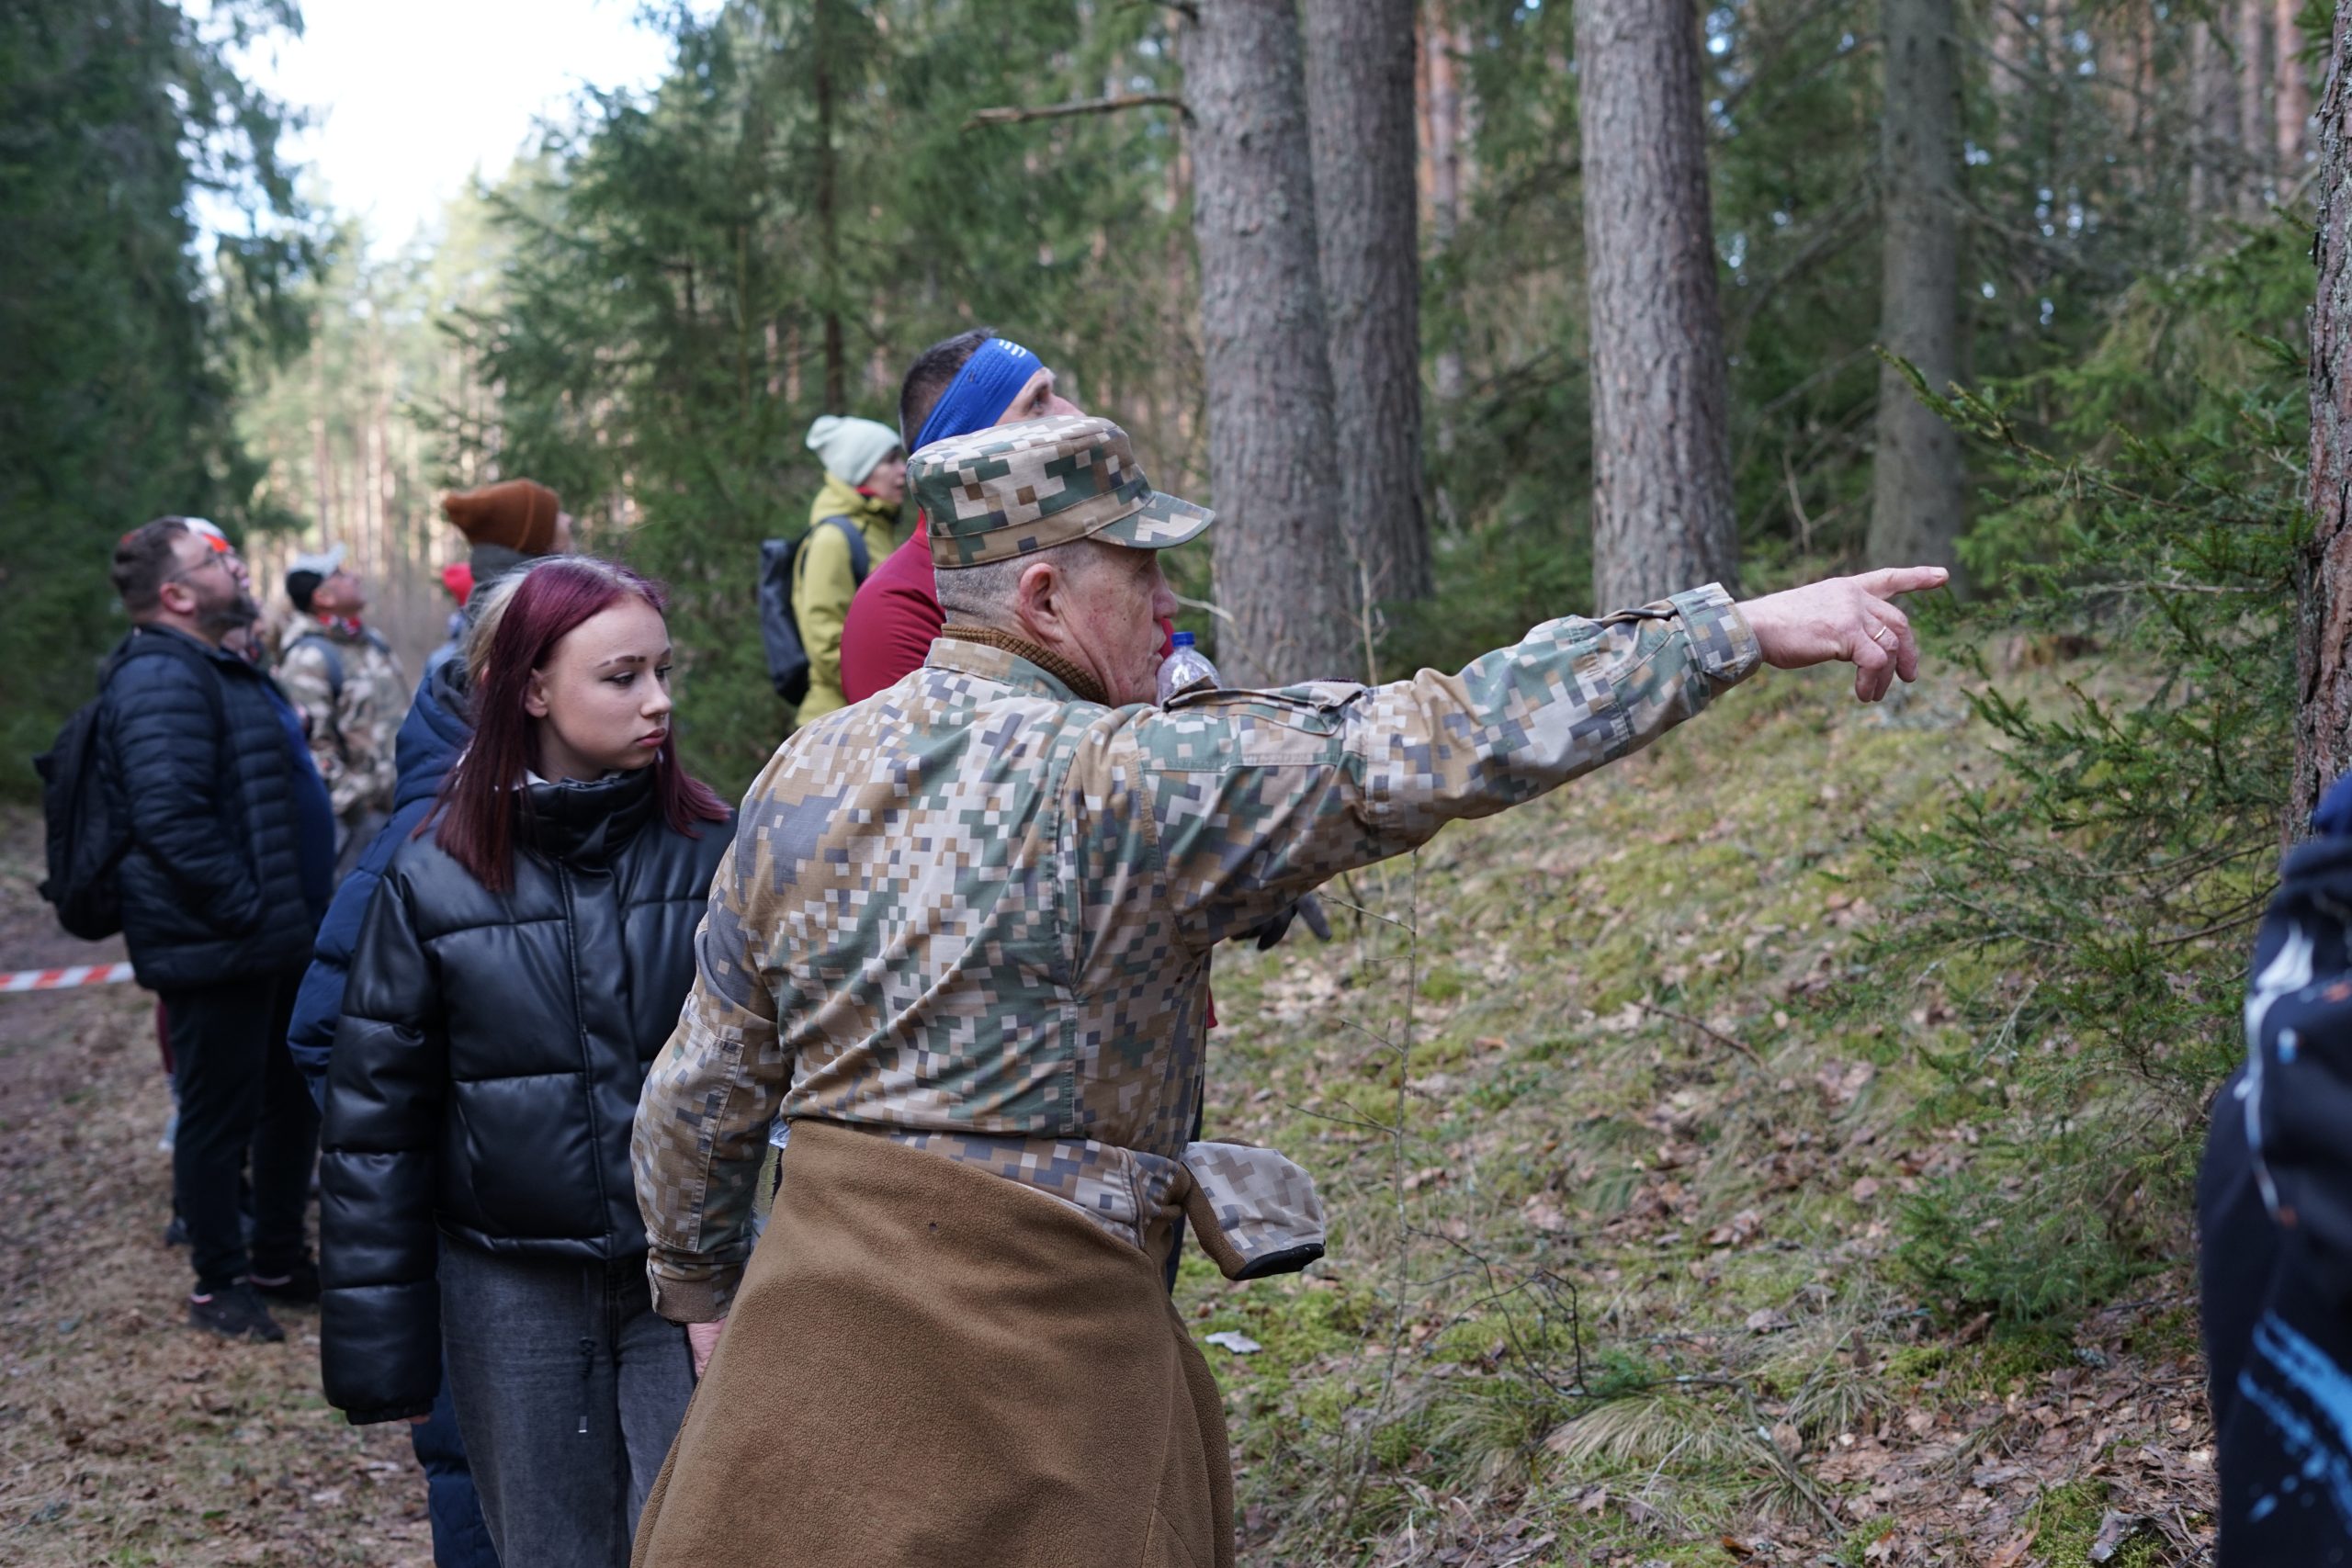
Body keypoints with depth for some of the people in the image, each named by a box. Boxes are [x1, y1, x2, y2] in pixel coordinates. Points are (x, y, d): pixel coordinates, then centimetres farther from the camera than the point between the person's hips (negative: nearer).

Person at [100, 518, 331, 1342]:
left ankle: (280, 1259, 32)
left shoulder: (222, 669, 17)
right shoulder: (161, 680, -19)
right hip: (216, 951, -11)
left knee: (292, 1098, 19)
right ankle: (218, 1283, 15)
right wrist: (247, 907, -23)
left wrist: (301, 908, 19)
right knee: (219, 1114, 2)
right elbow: (169, 814, -29)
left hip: (273, 938, 11)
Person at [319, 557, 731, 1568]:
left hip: (681, 1280, 0)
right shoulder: (436, 876, -5)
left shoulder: (709, 852, -5)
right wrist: (377, 1351, 1)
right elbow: (375, 1115, 1)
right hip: (511, 1291, 1)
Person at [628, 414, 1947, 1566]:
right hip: (1037, 1330, -6)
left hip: (824, 1295, 6)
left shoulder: (803, 778, 5)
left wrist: (702, 1294, 27)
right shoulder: (1122, 783, -16)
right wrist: (1749, 627, -18)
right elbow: (1448, 747, -22)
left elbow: (705, 1090, 11)